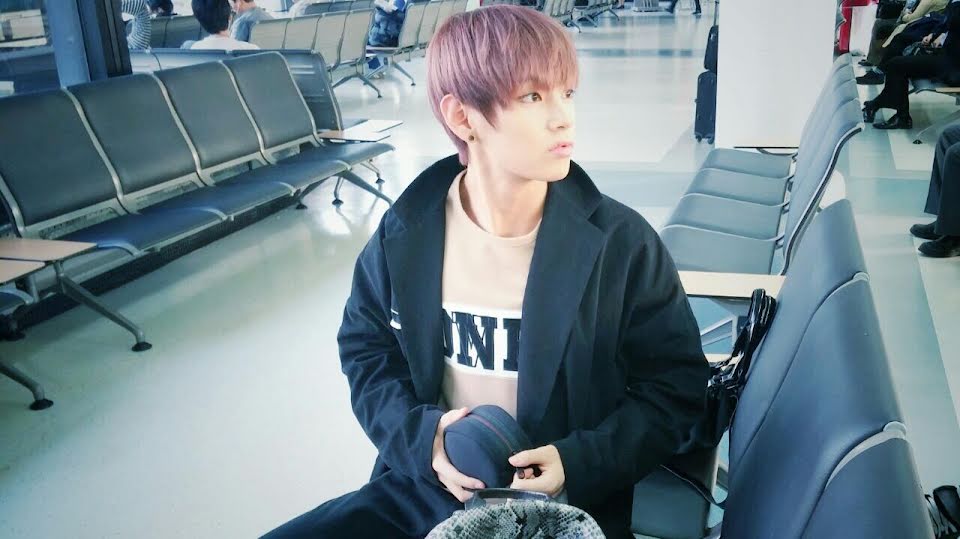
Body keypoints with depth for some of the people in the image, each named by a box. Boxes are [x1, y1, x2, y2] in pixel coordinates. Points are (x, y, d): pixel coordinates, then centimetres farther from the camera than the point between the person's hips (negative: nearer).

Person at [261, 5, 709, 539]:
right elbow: (366, 348, 8)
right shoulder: (406, 234, -5)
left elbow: (676, 386, -3)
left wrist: (581, 464, -17)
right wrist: (420, 434, -11)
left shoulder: (622, 243, -10)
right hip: (423, 490, 3)